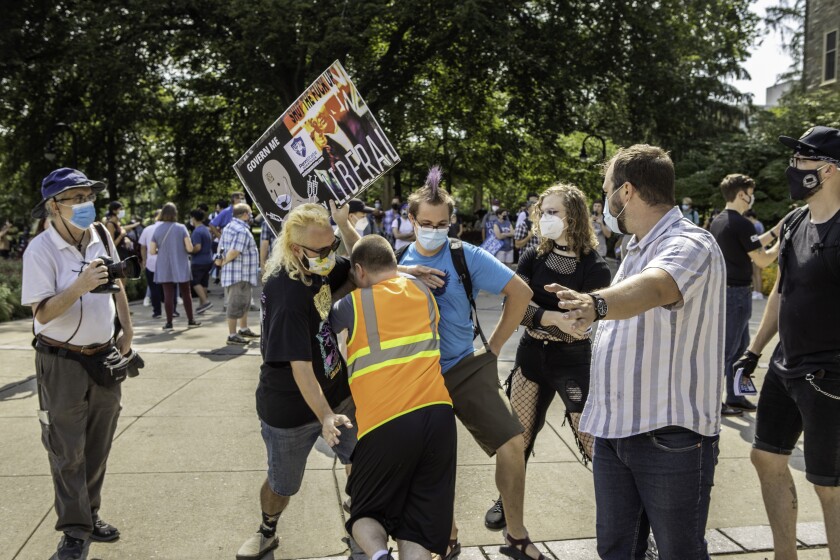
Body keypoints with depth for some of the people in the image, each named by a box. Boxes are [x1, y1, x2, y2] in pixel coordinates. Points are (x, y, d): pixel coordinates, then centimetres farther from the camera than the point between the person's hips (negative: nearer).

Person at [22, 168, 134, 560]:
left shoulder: (101, 236, 1)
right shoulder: (40, 250, -16)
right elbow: (42, 313, -20)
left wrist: (127, 332, 14)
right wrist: (80, 285, -33)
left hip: (104, 357, 6)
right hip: (62, 363, -5)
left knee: (97, 447, 16)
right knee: (67, 452, 5)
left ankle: (90, 515, 31)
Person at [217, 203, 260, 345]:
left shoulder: (228, 227, 14)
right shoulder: (242, 231, -19)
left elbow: (221, 247, 14)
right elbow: (234, 252, -24)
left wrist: (221, 260, 5)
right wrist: (224, 262, -10)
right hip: (239, 275, -11)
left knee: (244, 303, 22)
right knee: (236, 305, -4)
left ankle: (243, 329, 34)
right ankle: (232, 335, 1)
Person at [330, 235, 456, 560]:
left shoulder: (354, 303, 2)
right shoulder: (423, 291, 15)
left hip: (385, 423, -3)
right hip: (437, 414, 3)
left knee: (366, 513, 17)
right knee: (422, 520, 9)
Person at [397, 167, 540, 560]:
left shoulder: (467, 256, -6)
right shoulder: (399, 261, 0)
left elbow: (520, 292, -4)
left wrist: (494, 346, -1)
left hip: (466, 367, -1)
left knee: (512, 443, -10)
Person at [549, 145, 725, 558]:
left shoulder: (689, 245, -16)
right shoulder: (637, 251, 14)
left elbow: (653, 289, -39)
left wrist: (595, 304, -57)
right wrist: (581, 321, 42)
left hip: (671, 436, -8)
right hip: (614, 431, 8)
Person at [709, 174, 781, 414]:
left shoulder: (718, 221, 10)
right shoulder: (741, 224, -17)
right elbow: (762, 260, -15)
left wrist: (775, 232, 17)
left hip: (724, 290, 9)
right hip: (737, 293, -9)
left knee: (740, 346, 16)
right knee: (728, 348, -2)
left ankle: (735, 397, 23)